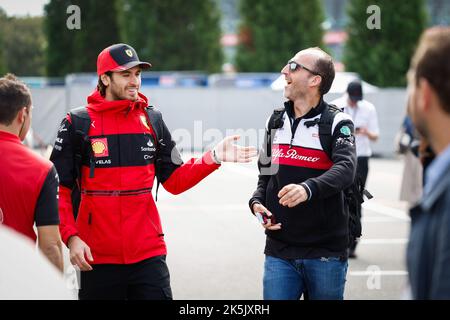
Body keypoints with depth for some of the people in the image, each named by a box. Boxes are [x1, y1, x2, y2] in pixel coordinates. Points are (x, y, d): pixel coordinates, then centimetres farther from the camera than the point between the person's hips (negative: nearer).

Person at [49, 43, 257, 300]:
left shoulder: (151, 120, 8)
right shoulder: (78, 124, -2)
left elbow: (174, 180, 9)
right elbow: (59, 190, -2)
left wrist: (214, 158, -4)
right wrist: (71, 237, -13)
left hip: (149, 254, 2)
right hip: (97, 258, -2)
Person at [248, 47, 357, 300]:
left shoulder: (337, 123, -5)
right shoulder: (276, 122, 13)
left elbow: (346, 170, -22)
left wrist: (308, 189, -40)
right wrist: (257, 202, 1)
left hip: (325, 253, -4)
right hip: (279, 251, 4)